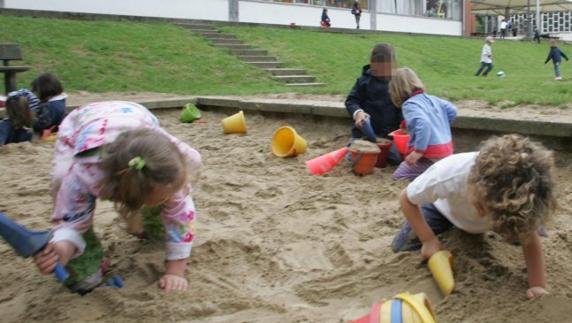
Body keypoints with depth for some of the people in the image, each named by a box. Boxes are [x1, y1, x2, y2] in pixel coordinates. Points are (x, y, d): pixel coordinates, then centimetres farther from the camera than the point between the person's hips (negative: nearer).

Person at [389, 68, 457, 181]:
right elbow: (452, 111, 16)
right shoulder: (432, 98, 10)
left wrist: (419, 151, -26)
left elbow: (423, 123, -29)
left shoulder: (409, 105, -14)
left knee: (398, 177, -3)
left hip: (431, 154, -9)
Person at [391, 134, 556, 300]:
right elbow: (406, 198, -27)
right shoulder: (448, 175, -47)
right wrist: (429, 239, -30)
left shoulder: (522, 196, -42)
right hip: (445, 207, -2)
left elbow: (530, 241, -26)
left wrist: (538, 286, -33)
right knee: (401, 249, -7)